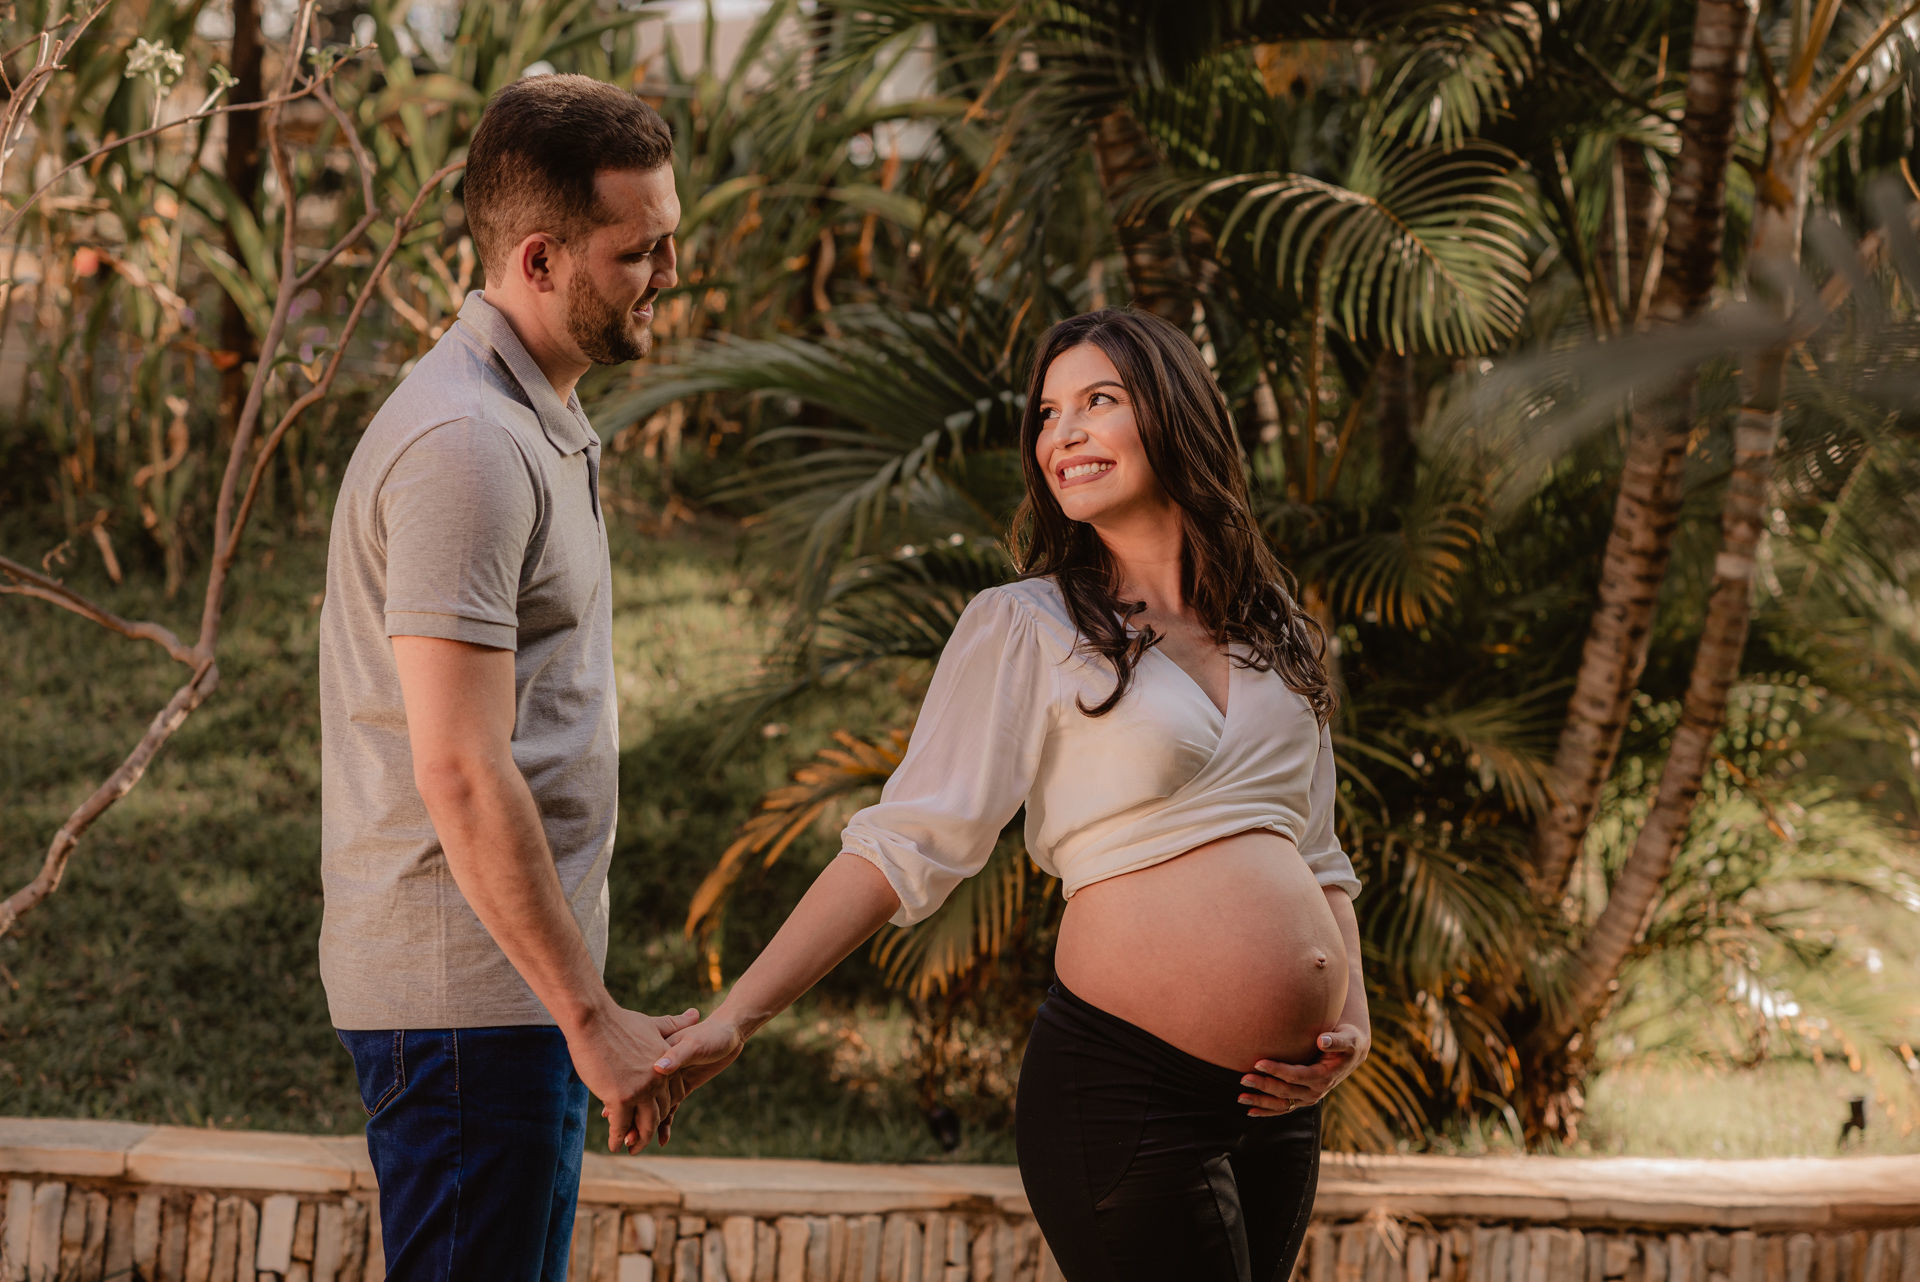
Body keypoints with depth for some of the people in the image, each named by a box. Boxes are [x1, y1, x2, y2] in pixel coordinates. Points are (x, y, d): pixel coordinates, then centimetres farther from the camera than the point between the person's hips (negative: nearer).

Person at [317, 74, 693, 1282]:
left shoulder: (535, 423, 16)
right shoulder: (466, 444, -18)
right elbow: (462, 775, -23)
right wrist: (591, 1014, -21)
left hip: (511, 980, 10)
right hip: (468, 988, -10)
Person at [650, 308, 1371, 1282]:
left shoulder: (1273, 635, 15)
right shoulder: (1024, 630, -2)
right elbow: (907, 842, -7)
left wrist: (1352, 1021, 7)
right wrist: (735, 1017, -15)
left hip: (1278, 1098, 6)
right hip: (1125, 1089, -6)